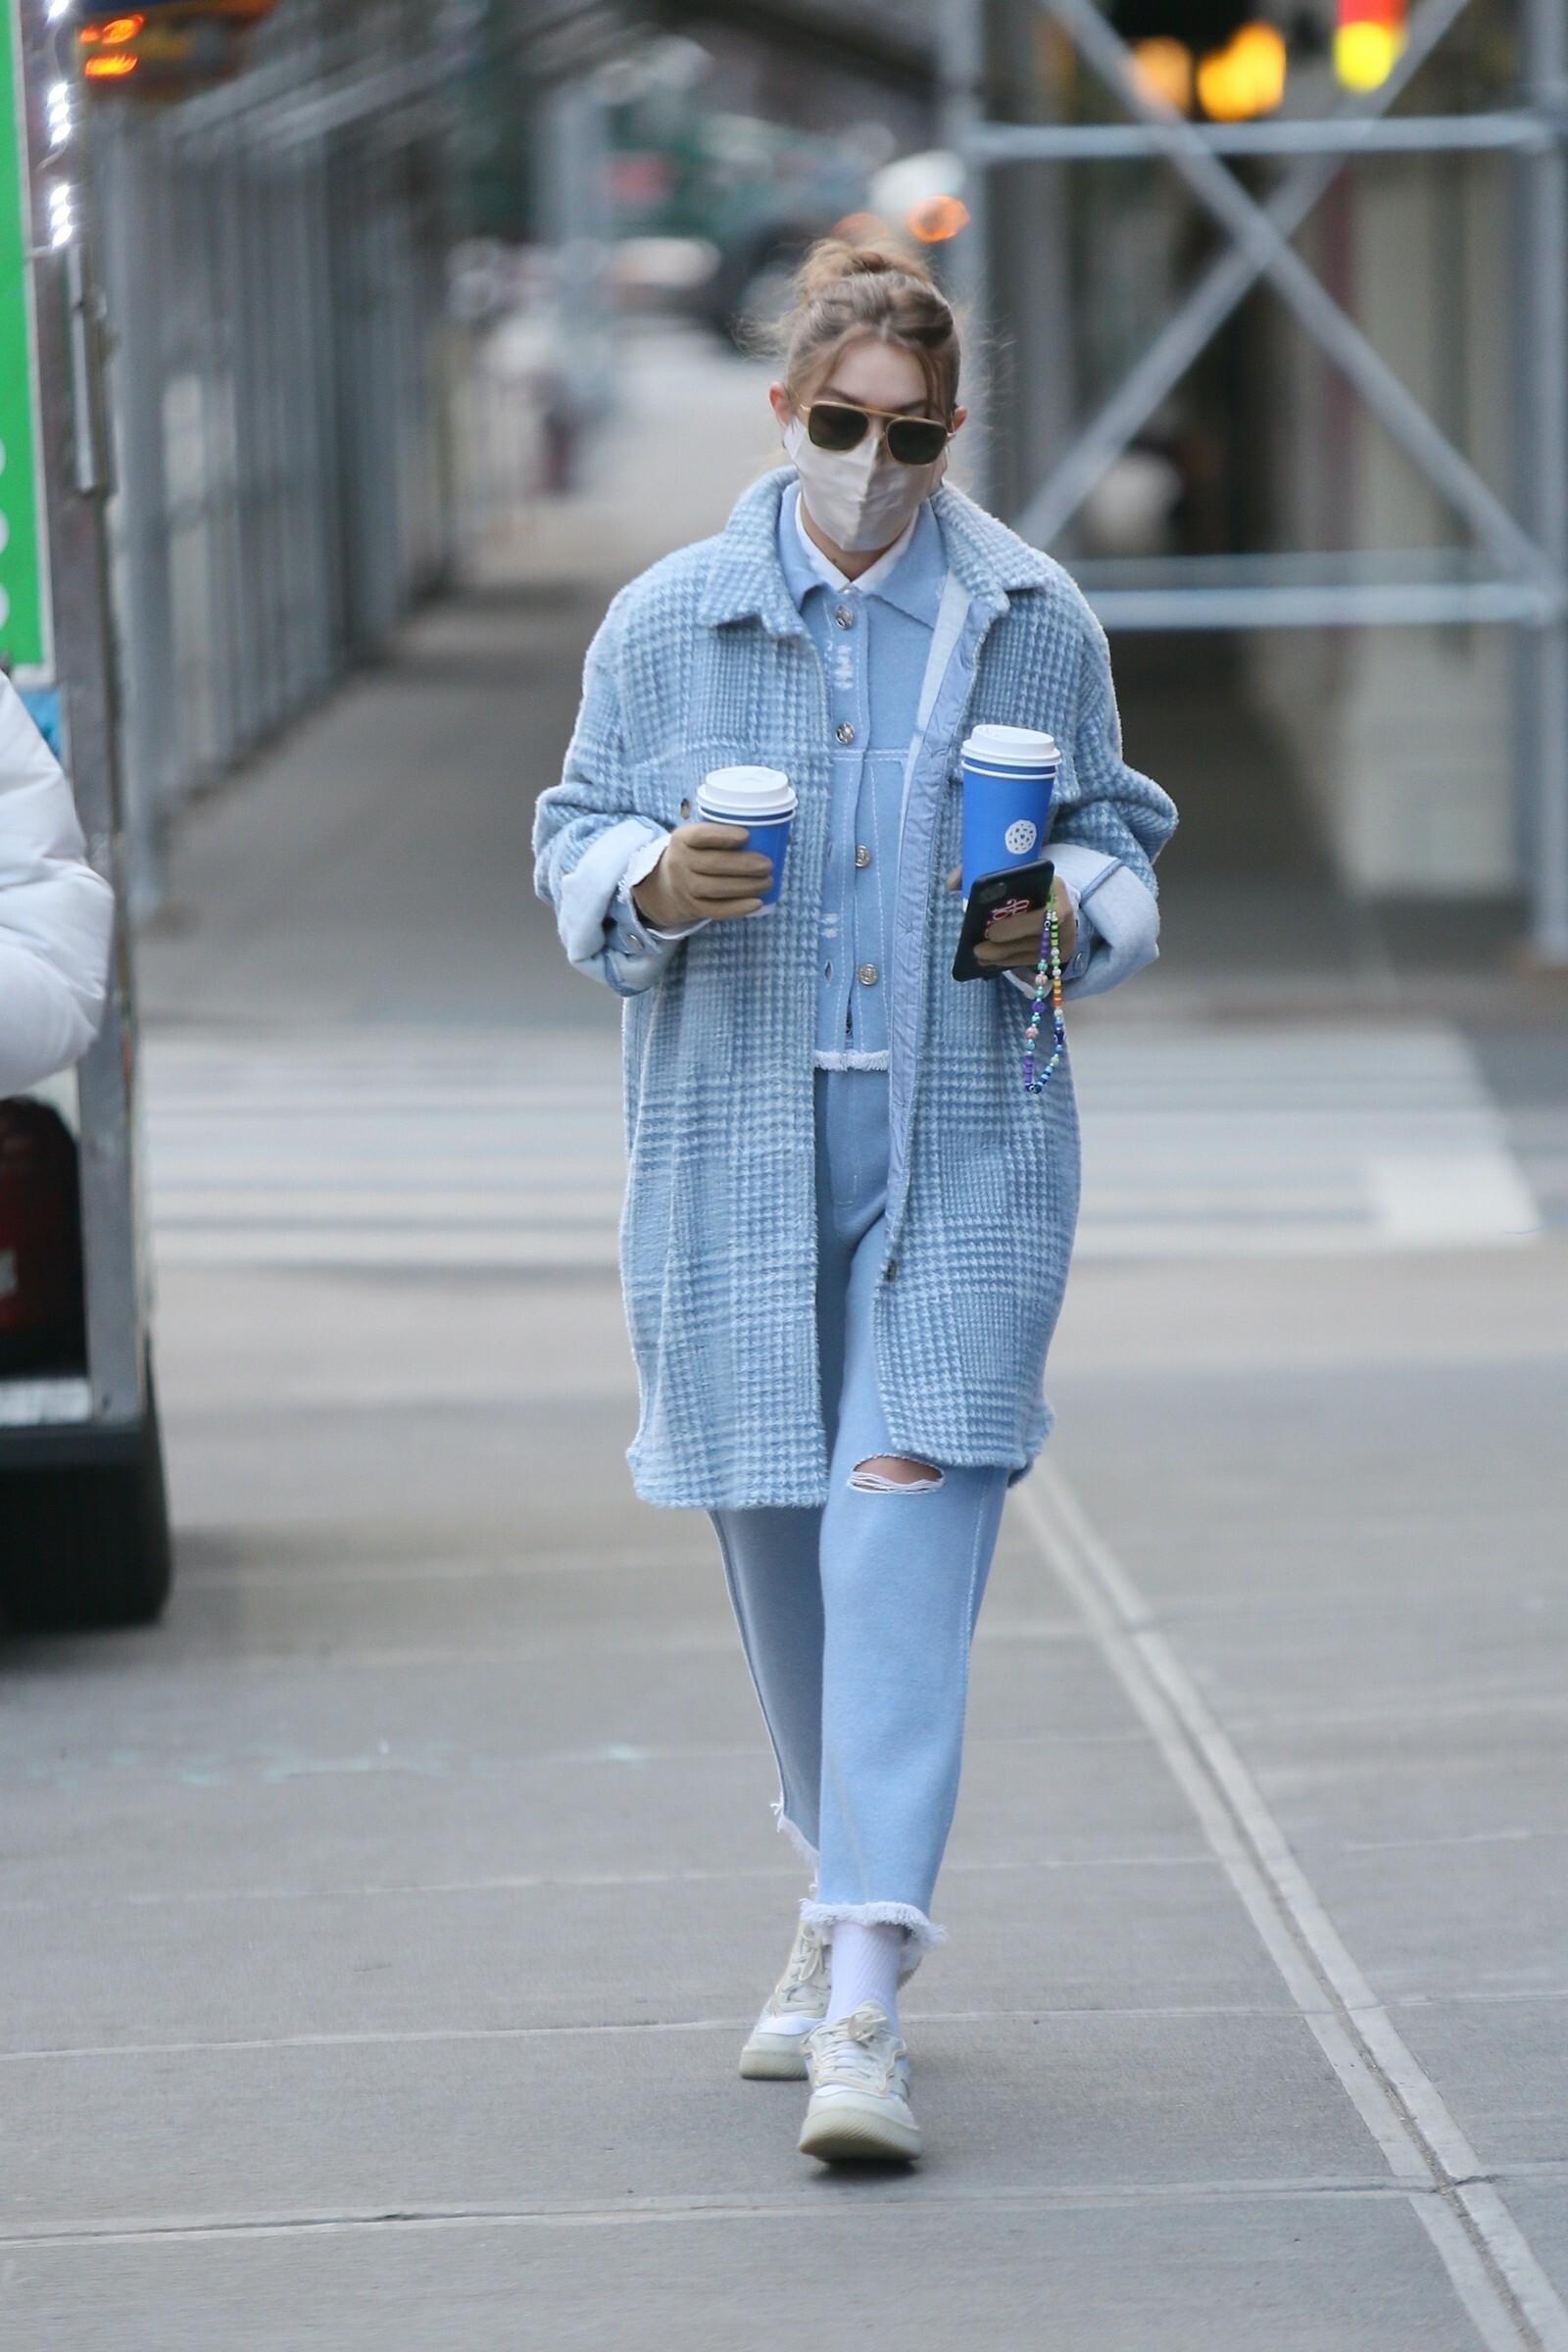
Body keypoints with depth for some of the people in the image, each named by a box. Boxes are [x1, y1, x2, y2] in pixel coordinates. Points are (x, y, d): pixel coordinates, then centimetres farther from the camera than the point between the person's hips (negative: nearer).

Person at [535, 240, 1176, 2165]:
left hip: (961, 1143, -2)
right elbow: (574, 835, 10)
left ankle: (865, 1997, -20)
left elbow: (1118, 830, 15)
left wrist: (1077, 911, -7)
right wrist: (650, 882, -12)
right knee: (776, 1528, 9)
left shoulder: (1033, 621, 6)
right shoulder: (667, 621, 5)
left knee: (905, 1514, -14)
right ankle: (846, 1888, 34)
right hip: (737, 1141, 2)